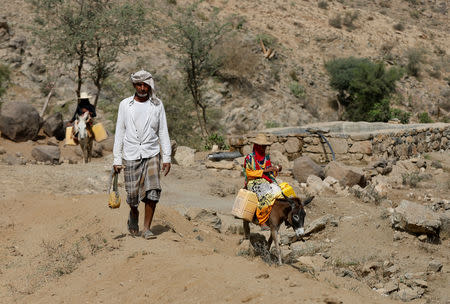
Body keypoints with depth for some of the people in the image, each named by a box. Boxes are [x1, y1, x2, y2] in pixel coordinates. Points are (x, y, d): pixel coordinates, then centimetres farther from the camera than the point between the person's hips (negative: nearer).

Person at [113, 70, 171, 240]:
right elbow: (119, 133, 6)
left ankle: (147, 228, -3)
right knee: (132, 194, 0)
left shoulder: (157, 105, 6)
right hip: (131, 155, 0)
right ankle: (133, 214, 33)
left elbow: (163, 132, 7)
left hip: (151, 154, 0)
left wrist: (167, 157, 1)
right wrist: (117, 159, 1)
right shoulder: (125, 105, 5)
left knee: (152, 191, -13)